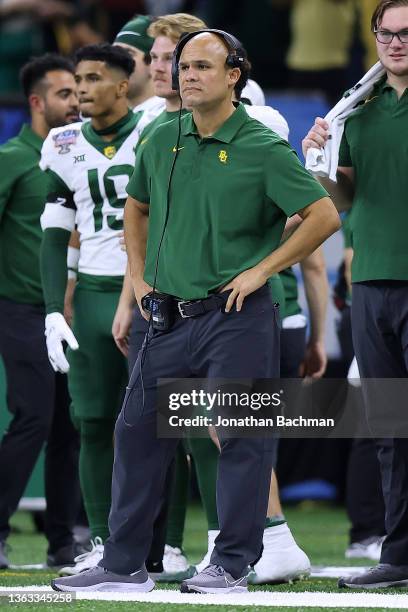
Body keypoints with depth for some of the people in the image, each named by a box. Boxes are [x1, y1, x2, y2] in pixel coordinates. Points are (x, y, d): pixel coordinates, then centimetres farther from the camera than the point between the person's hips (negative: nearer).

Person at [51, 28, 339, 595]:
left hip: (236, 316, -6)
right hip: (172, 314, 6)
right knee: (138, 431, 6)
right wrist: (139, 275, 15)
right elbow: (136, 207, 27)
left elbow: (324, 216, -12)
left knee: (241, 438, -3)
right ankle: (124, 565, 13)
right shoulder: (162, 142, 9)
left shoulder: (263, 148, -8)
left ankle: (232, 565, 5)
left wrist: (261, 270, -12)